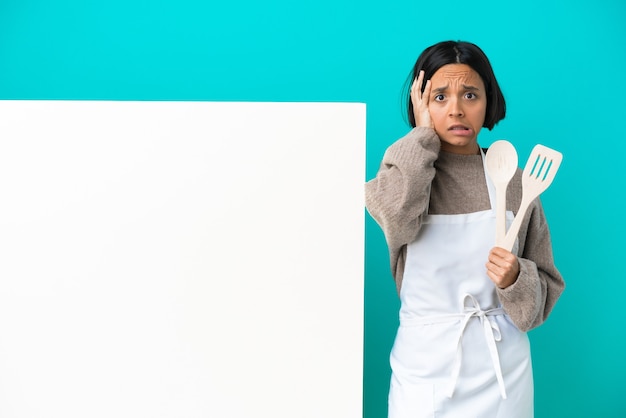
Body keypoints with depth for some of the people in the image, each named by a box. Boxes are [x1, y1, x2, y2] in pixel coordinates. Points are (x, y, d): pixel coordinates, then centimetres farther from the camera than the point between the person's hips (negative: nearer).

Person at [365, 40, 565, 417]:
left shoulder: (512, 181, -2)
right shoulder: (407, 170, -4)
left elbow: (546, 286, 3)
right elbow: (395, 218, -29)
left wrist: (516, 279, -19)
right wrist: (423, 134, -18)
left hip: (501, 368, 1)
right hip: (425, 367, -1)